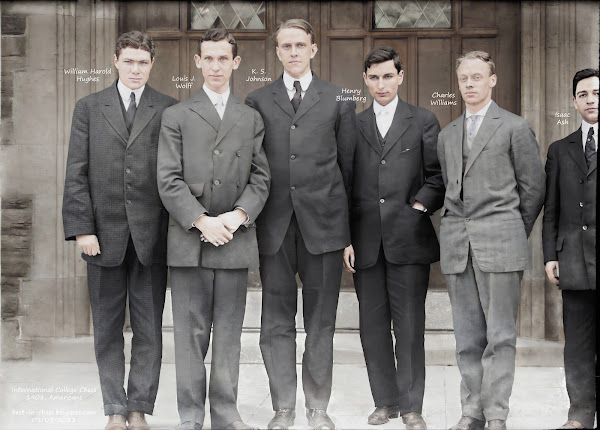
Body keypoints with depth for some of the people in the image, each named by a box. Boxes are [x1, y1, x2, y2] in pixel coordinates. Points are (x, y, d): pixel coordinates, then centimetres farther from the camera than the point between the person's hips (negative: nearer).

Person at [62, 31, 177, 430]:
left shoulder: (170, 110, 5)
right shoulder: (89, 108, 7)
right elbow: (77, 174, 3)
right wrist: (82, 229, -5)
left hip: (152, 234, -1)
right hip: (104, 233, 1)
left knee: (149, 329, 4)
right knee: (108, 328, 7)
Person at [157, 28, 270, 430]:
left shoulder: (252, 119, 14)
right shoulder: (176, 116, 7)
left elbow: (260, 178, 8)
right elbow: (169, 180, -1)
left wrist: (238, 216, -8)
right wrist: (201, 221, -12)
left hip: (236, 238, 2)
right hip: (189, 238, -2)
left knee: (229, 332, 6)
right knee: (191, 332, 1)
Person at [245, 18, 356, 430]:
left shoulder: (338, 100, 9)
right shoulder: (257, 101, 10)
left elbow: (348, 164, 9)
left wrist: (344, 220, 7)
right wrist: (254, 213, 4)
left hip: (323, 223, 0)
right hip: (274, 224, 1)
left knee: (321, 320, 5)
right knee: (277, 321, 3)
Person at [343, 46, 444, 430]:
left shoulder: (423, 121, 8)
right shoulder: (353, 125, 13)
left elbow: (438, 175, 7)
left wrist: (419, 208, -8)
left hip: (408, 240, -2)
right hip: (366, 242, 2)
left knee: (410, 326, -2)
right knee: (373, 327, 5)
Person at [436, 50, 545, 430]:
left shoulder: (515, 127, 3)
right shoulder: (448, 135, 18)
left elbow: (533, 186, 4)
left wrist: (513, 234, 7)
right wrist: (459, 228, 11)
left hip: (500, 242, -5)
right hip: (456, 243, 5)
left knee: (500, 334, -5)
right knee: (467, 336, 6)